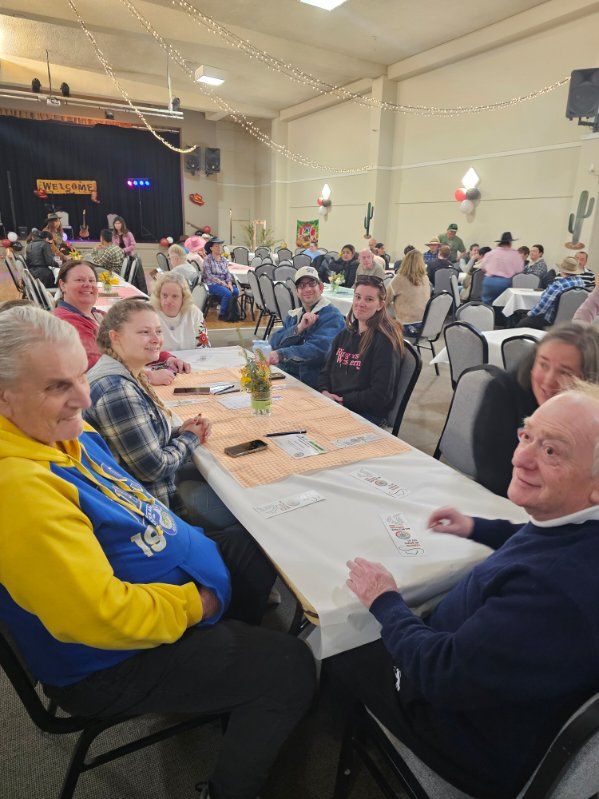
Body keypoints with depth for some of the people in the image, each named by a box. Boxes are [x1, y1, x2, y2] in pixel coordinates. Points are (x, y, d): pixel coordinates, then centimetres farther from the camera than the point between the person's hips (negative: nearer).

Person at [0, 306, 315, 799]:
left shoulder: (61, 431, -4)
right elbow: (101, 615, -35)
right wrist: (194, 603, -20)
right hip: (112, 665, -9)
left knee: (267, 548, 20)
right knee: (290, 667, -7)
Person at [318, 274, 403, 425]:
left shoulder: (385, 341, -10)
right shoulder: (344, 335, 13)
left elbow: (380, 395, -13)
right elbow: (326, 371, 17)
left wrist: (343, 400, -12)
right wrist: (324, 392, -4)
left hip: (367, 414, -6)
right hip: (331, 404, 6)